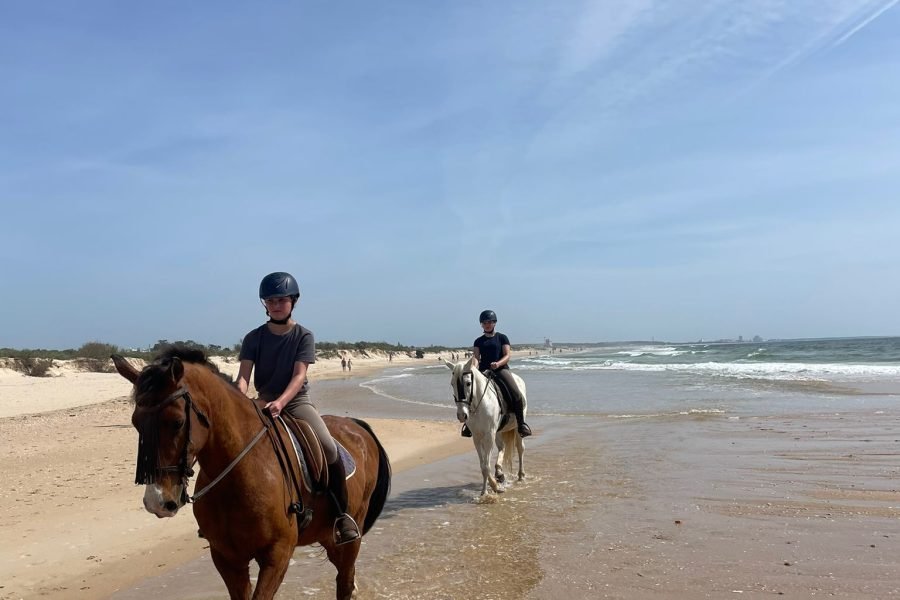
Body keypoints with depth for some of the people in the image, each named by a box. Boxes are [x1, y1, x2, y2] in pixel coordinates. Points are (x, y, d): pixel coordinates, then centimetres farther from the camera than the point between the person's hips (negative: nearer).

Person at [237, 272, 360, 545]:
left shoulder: (304, 336, -2)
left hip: (297, 401, -2)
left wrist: (280, 402, -32)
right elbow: (243, 376, -7)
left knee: (329, 448, -25)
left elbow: (299, 375, -14)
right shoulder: (254, 338, 2)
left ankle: (342, 514, -10)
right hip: (264, 403, 2)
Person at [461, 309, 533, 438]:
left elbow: (507, 356, 0)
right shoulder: (479, 341, 16)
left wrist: (498, 364, -20)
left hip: (501, 369, -2)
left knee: (517, 395, -22)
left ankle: (521, 424, -8)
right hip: (483, 371, 2)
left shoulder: (502, 338, 9)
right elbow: (476, 357, 7)